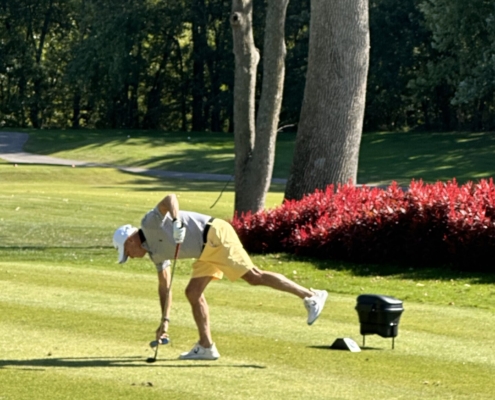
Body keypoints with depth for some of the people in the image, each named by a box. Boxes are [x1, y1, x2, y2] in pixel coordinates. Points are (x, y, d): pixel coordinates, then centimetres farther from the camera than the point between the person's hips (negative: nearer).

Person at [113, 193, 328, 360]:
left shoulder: (150, 223, -5)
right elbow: (164, 285, 28)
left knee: (254, 276, -15)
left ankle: (311, 296, -16)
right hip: (206, 250, 10)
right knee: (193, 292, 4)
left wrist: (176, 221, -38)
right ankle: (206, 346, 5)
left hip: (215, 235, -10)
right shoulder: (155, 252, 20)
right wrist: (165, 320, 28)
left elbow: (170, 198, -21)